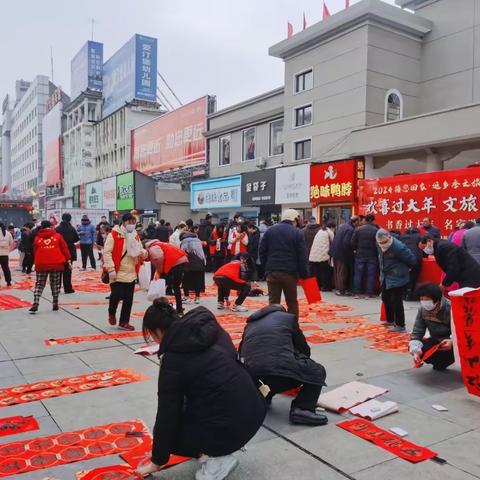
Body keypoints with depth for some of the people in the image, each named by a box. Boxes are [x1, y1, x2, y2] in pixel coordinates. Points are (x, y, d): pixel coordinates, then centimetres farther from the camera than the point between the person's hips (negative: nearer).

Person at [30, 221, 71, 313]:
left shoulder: (37, 238, 7)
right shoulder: (57, 236, 2)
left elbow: (34, 252, 13)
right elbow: (65, 248, 0)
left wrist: (35, 263, 24)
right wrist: (68, 260, 3)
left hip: (41, 264, 1)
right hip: (56, 264, -1)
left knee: (39, 285, 8)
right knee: (55, 284, 10)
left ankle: (35, 305, -5)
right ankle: (55, 304, 13)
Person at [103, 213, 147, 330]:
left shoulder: (135, 235, 12)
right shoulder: (114, 235, -9)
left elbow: (140, 250, 21)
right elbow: (107, 252, -13)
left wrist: (143, 253, -4)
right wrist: (111, 269, -19)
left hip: (131, 273, 6)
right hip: (117, 273, -6)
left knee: (128, 299, 7)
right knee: (117, 295, -10)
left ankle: (124, 322, 19)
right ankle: (112, 313, 22)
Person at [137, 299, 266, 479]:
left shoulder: (173, 359, -11)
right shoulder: (208, 327, 5)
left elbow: (167, 414, -3)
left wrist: (157, 461, 10)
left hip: (231, 428, -7)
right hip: (255, 410, 8)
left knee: (168, 427, 17)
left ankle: (218, 458, 5)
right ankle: (211, 449, 22)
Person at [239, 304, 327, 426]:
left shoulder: (250, 324, 30)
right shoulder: (288, 317, 21)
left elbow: (241, 353, 35)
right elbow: (303, 348, 26)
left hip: (253, 379, 6)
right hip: (281, 370, -5)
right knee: (318, 372, 20)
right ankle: (302, 409, 0)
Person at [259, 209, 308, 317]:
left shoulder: (270, 231, 7)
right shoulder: (298, 233, -2)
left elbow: (262, 252, 6)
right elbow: (302, 257, -5)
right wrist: (304, 275, 1)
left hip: (272, 272, 2)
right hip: (290, 273, -2)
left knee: (273, 302, 4)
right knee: (292, 303, 11)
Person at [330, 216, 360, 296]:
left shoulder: (341, 226, 10)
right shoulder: (351, 230, -17)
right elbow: (346, 243, -24)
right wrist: (352, 251, -10)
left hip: (335, 252, 8)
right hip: (342, 253, -8)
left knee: (336, 271, 15)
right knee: (342, 272, 0)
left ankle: (337, 288, 23)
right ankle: (341, 290, 3)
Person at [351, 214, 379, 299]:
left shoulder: (358, 229, -3)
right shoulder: (376, 231, -7)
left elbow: (353, 242, -4)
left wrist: (355, 250, 12)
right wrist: (377, 253, 8)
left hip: (360, 255, 1)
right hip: (372, 256, -1)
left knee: (358, 274, 7)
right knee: (371, 274, 5)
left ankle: (356, 293, 8)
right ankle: (369, 294, 5)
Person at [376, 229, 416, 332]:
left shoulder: (399, 247, -26)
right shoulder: (380, 245, -2)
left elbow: (412, 260, -16)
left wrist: (404, 269, 2)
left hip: (397, 278, -9)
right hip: (385, 277, 9)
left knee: (396, 301, -5)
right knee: (385, 298, 19)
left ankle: (400, 325, 9)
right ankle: (390, 321, 37)